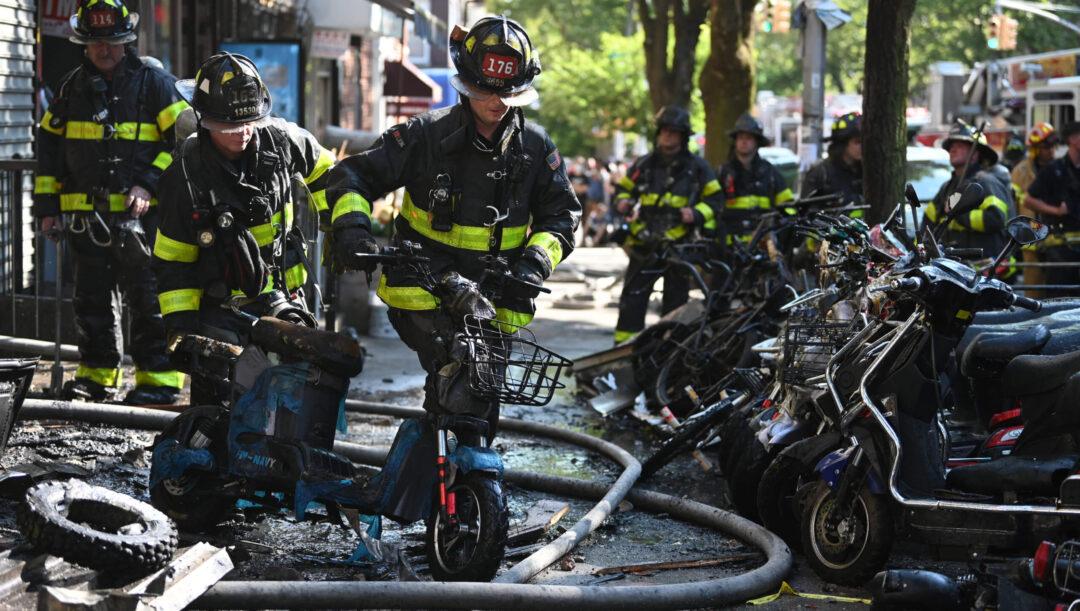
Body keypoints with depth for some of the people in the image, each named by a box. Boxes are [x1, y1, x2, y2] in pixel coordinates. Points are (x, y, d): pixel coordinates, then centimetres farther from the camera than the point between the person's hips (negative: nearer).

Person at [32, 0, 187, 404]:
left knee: (148, 299, -5)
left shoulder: (155, 83, -1)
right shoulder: (71, 89, 14)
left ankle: (160, 377, 0)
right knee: (92, 300, 10)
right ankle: (96, 376, 19)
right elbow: (49, 146, 19)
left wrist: (150, 184, -15)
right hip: (86, 215, 5)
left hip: (139, 215, -5)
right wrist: (47, 205, 13)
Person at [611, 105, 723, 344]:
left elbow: (714, 201, 4)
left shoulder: (697, 167, 3)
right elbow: (624, 188, 20)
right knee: (633, 297, -3)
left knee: (676, 302, 5)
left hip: (680, 244, -1)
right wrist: (622, 201, -3)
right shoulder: (644, 164, 9)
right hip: (645, 244, 1)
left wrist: (696, 213, -14)